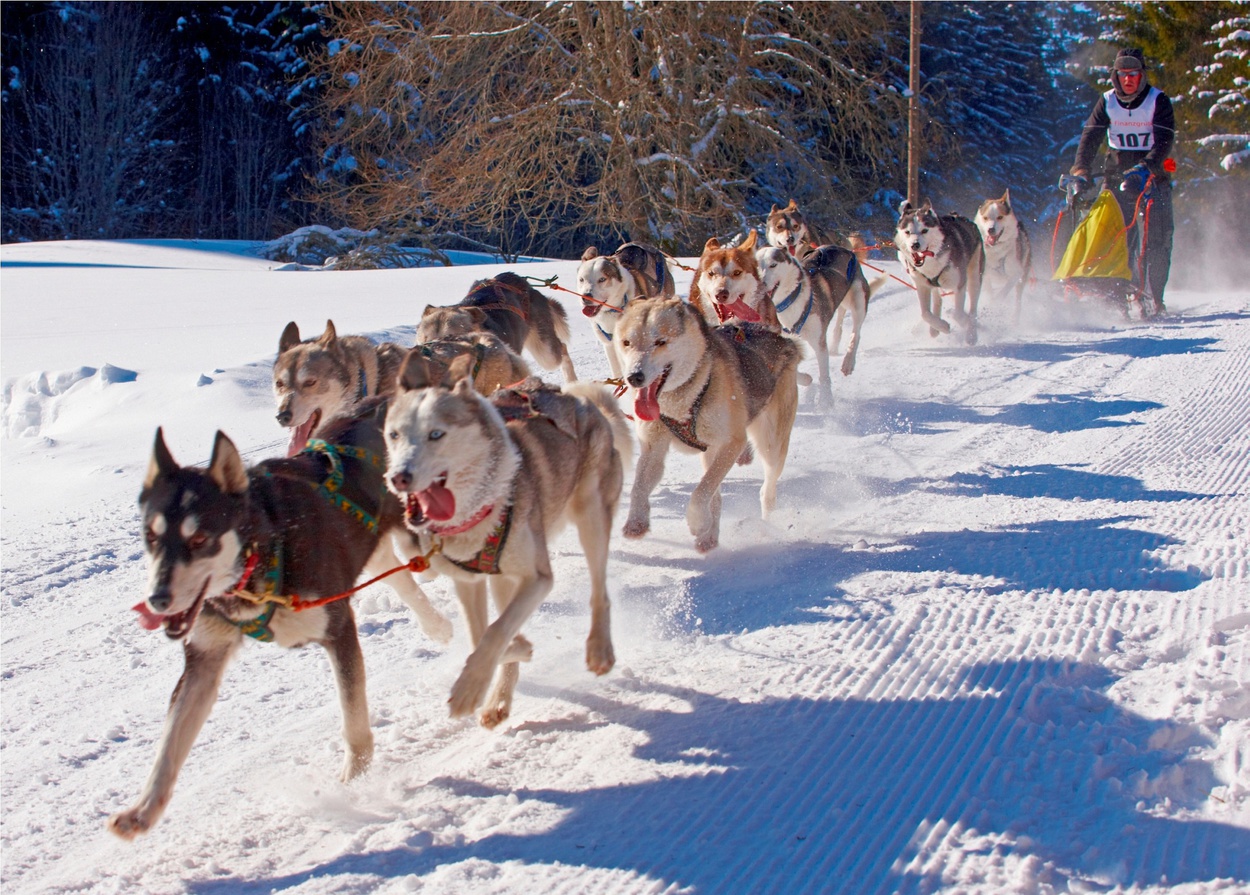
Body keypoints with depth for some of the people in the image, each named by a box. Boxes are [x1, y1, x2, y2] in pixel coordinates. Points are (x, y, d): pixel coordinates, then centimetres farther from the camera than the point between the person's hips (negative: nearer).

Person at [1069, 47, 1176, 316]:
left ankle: (1154, 297, -3)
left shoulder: (1158, 100, -5)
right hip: (1116, 177, 2)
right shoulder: (1107, 101, 3)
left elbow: (1164, 141, -14)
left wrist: (1144, 169, -30)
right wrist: (1080, 170, -19)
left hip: (1152, 177, -2)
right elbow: (1091, 137, -4)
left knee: (1156, 242, -9)